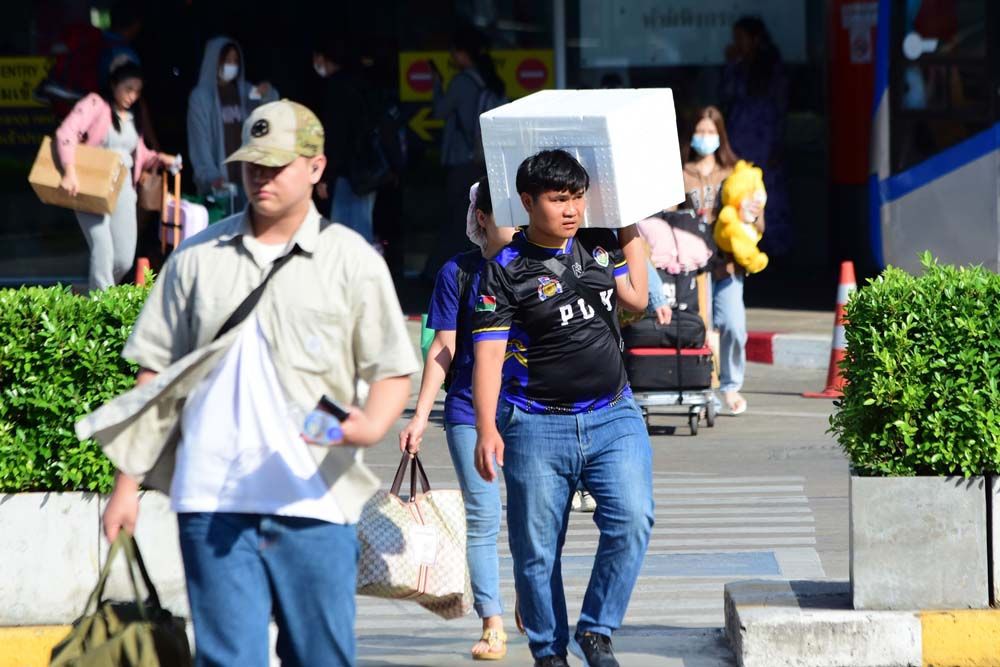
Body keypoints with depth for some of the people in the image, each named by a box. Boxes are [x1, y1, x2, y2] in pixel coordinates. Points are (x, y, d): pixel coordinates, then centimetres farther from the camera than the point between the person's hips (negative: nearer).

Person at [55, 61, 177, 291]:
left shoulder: (133, 118, 16)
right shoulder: (95, 105, -5)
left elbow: (140, 154, 27)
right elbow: (66, 133, -19)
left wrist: (158, 159, 4)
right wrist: (70, 173, -30)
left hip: (123, 189, 6)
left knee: (124, 259, 2)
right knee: (103, 250, -19)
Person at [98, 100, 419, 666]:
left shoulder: (354, 262, 4)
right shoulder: (197, 257, 11)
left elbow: (394, 369, 4)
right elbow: (156, 374, 13)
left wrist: (372, 425, -19)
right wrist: (128, 482, 7)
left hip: (315, 503, -1)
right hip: (212, 502, 1)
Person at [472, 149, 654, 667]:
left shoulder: (600, 246, 9)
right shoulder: (506, 270, -7)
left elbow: (635, 299, 10)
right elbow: (488, 353, -11)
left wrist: (631, 231, 11)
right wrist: (487, 429, -20)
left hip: (613, 416, 3)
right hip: (537, 426, -3)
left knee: (632, 521, -16)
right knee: (537, 548, 3)